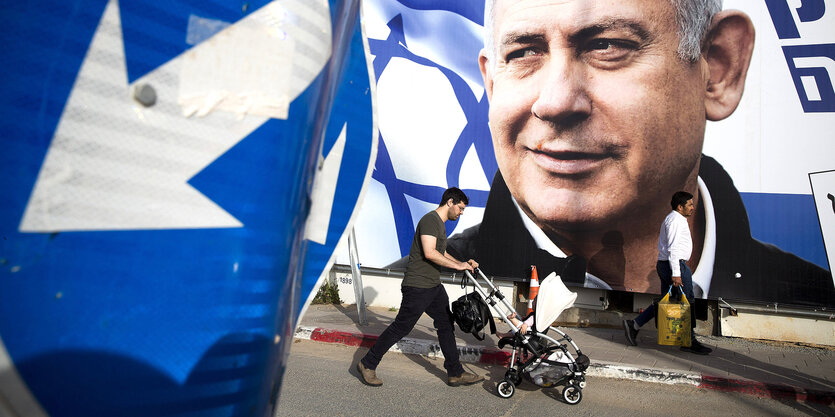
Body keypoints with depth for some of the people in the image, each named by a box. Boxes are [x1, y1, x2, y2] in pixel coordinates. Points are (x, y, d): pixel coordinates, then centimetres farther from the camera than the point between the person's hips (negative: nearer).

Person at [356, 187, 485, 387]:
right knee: (401, 327, -2)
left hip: (434, 286, 11)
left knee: (446, 325, 12)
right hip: (418, 286, -10)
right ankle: (367, 364, 12)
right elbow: (429, 253, -25)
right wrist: (457, 266, -18)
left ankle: (456, 373, 22)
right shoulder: (430, 219, -15)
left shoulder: (440, 224, 18)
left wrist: (463, 263, 17)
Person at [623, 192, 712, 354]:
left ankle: (634, 325, 9)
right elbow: (673, 248, -22)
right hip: (675, 265, -10)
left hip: (665, 264, 10)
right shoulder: (675, 220, -13)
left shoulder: (678, 219, 21)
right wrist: (676, 273, -25)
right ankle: (689, 341, 8)